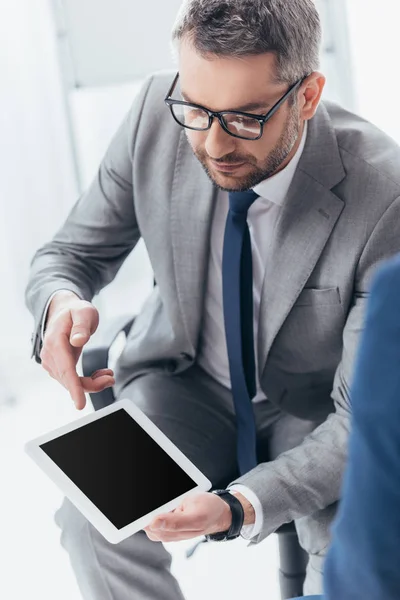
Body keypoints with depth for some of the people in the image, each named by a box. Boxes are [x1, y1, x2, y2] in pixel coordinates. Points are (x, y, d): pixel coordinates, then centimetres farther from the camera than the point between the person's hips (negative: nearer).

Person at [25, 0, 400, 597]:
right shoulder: (156, 112, -18)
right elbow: (72, 252, -3)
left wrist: (241, 504, -40)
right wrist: (62, 303, -29)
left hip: (317, 413, -2)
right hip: (183, 386, 3)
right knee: (88, 513, -24)